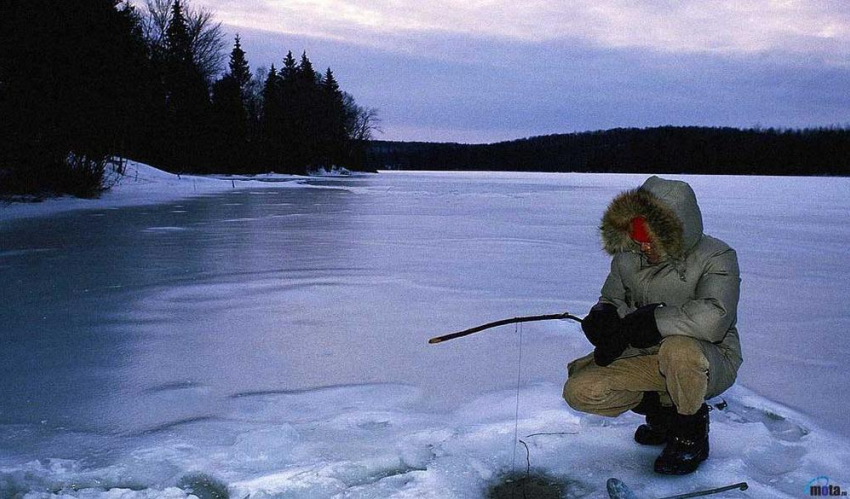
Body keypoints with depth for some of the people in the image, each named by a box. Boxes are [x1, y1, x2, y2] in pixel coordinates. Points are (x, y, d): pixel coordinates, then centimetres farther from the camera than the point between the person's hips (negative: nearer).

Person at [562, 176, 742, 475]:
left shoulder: (715, 257, -20)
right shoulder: (627, 257, -3)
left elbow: (711, 318, -38)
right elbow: (611, 302, 11)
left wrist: (636, 324, -32)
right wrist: (602, 318, -17)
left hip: (709, 362, -5)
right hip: (649, 360, 5)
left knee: (677, 348, -40)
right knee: (579, 391, -13)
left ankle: (691, 432, -9)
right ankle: (663, 409, 11)